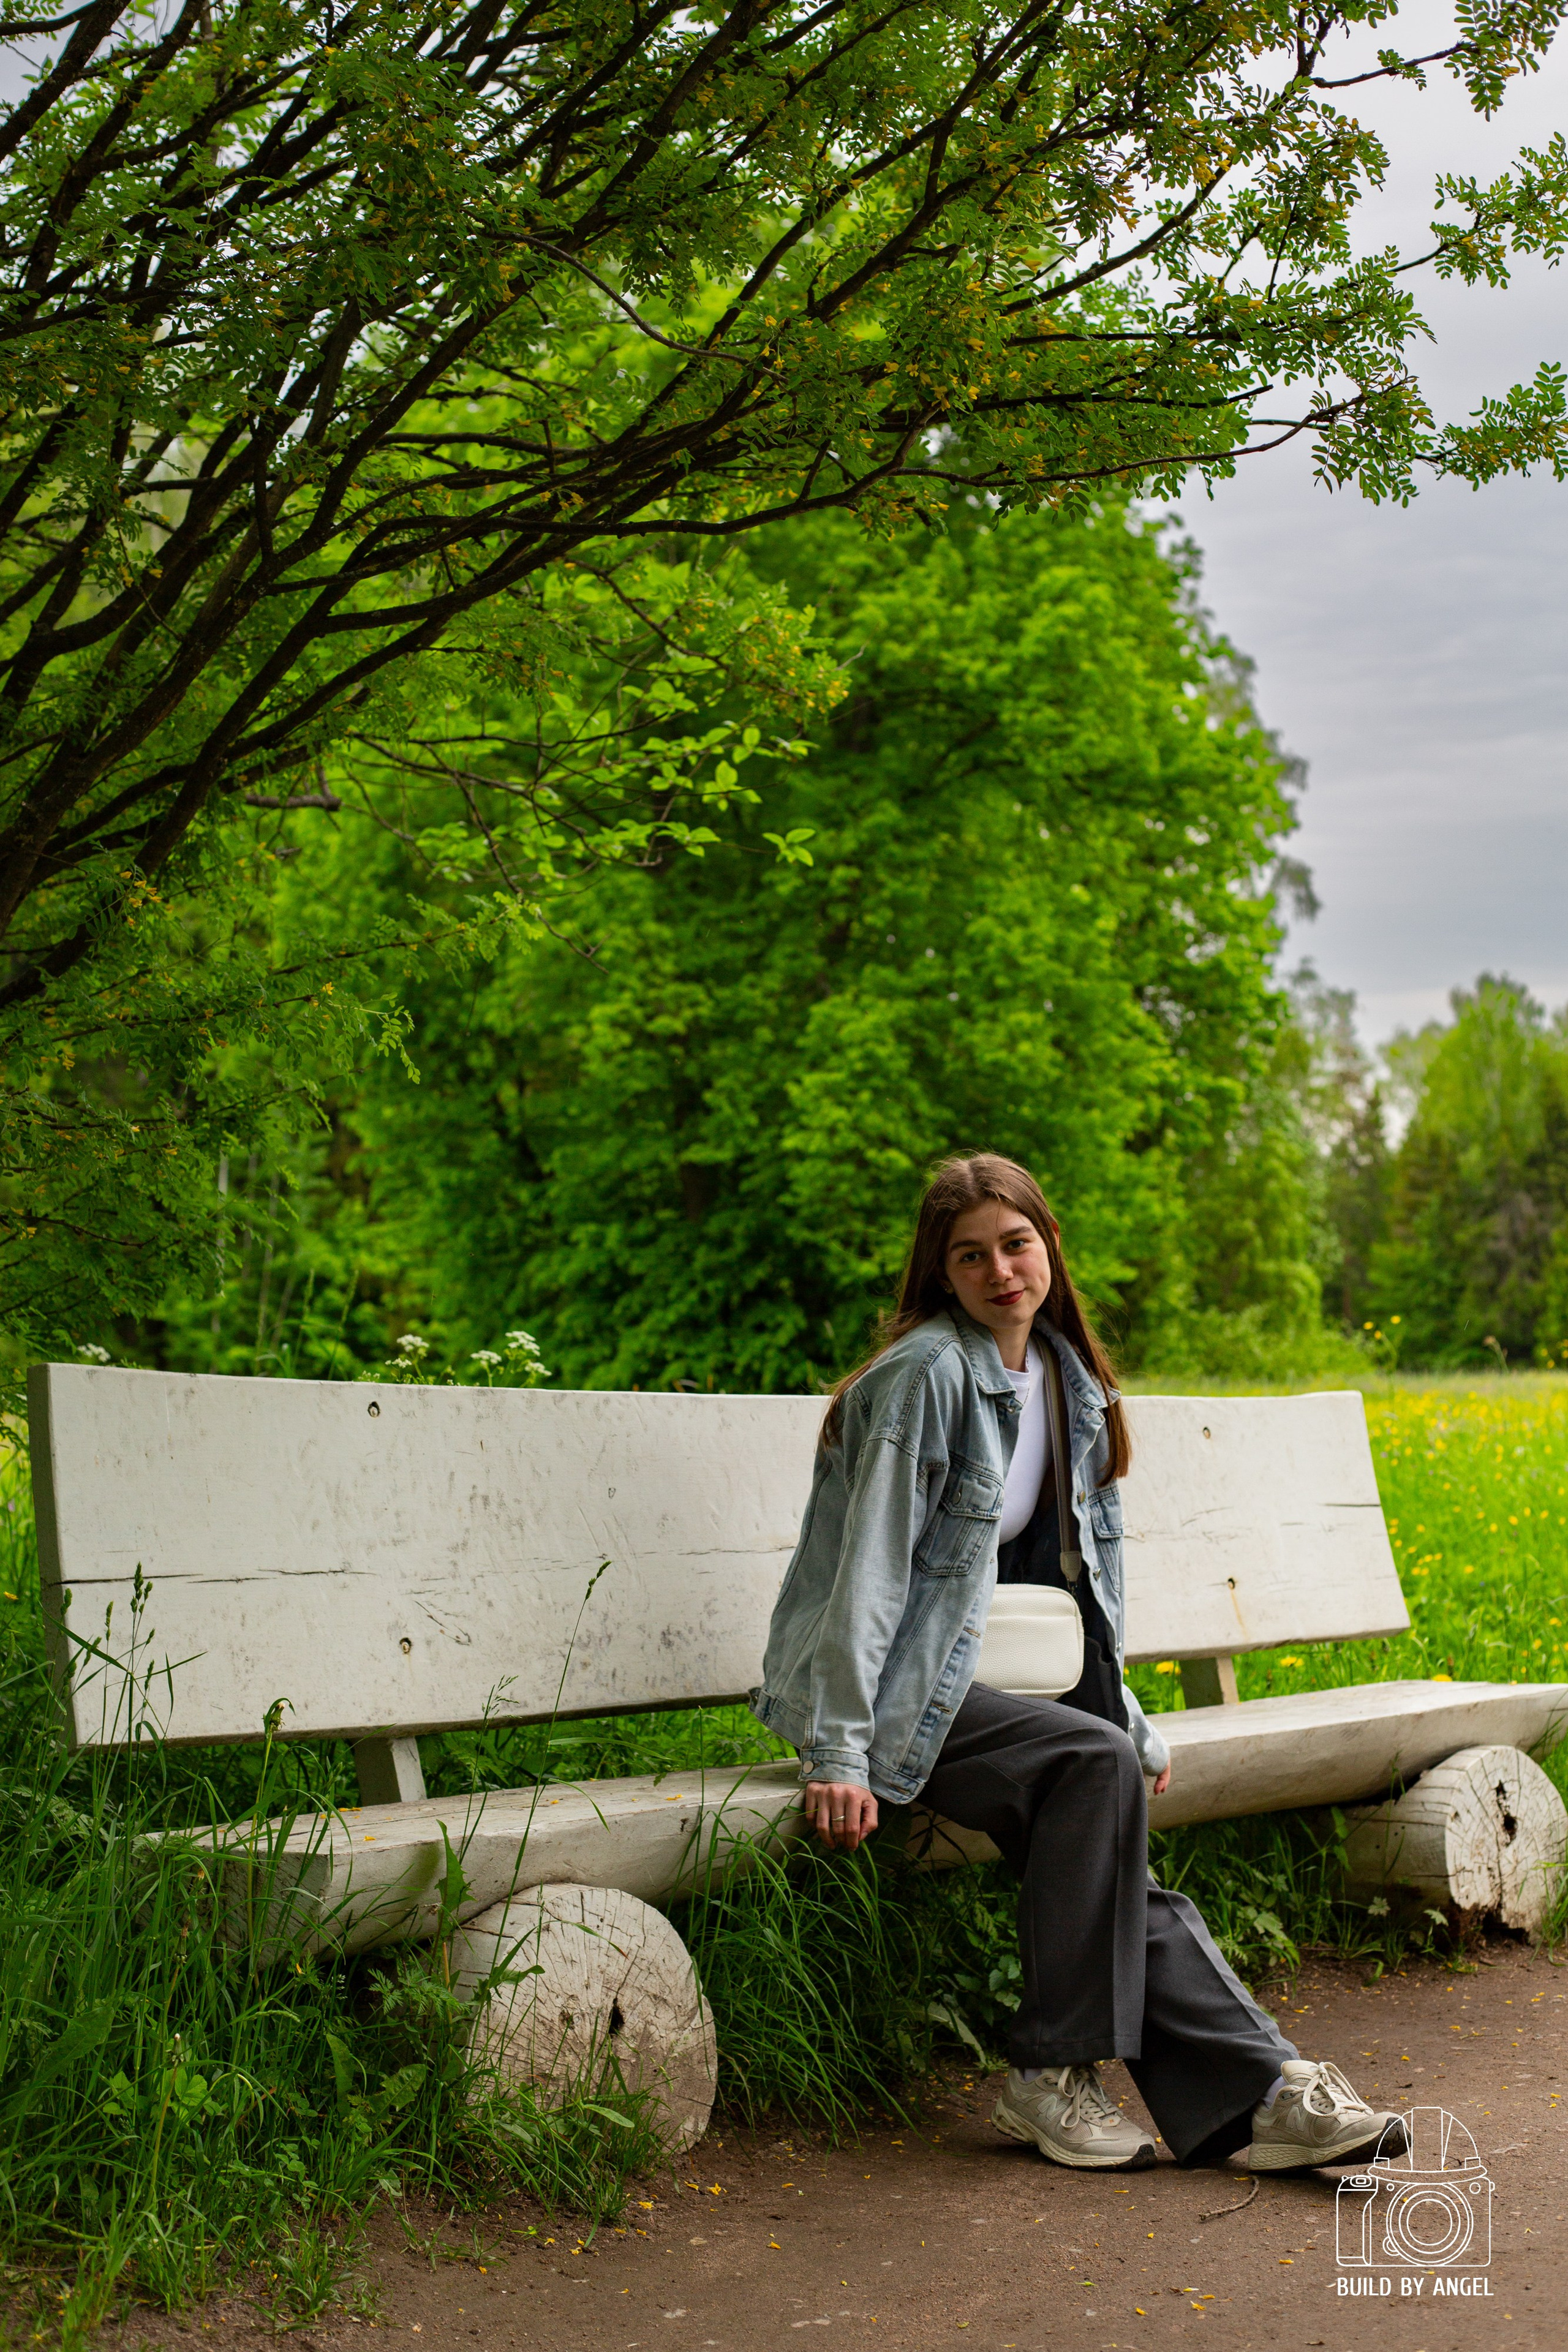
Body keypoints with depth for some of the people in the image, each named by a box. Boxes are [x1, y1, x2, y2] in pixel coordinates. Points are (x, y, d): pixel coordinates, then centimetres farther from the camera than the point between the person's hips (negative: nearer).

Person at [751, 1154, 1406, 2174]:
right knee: (1094, 1764, -26)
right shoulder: (930, 1375, -14)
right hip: (881, 1695, -7)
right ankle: (1053, 2073, -17)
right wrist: (839, 1756, -24)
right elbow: (870, 1567, -19)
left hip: (952, 1682, 7)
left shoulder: (1065, 1381, 12)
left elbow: (1077, 1569, 19)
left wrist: (1130, 1719, 15)